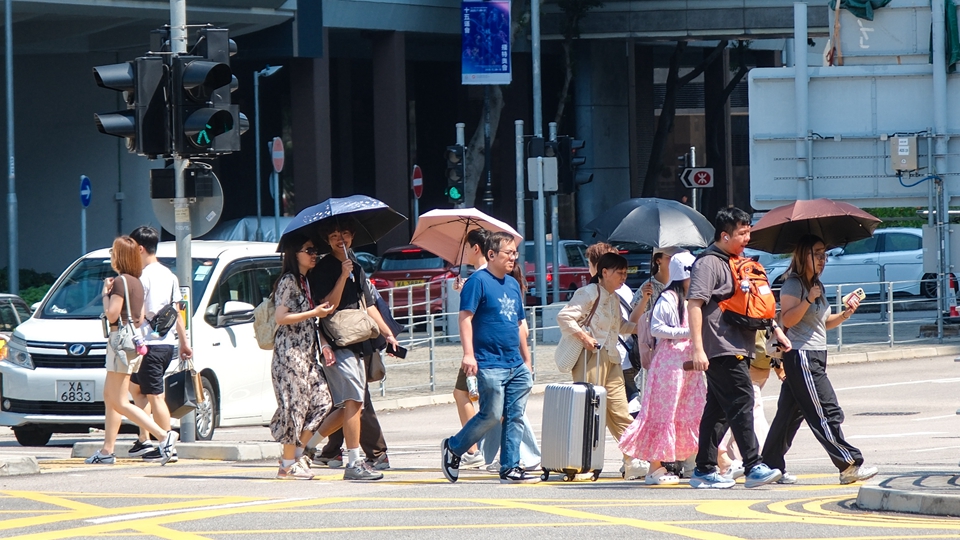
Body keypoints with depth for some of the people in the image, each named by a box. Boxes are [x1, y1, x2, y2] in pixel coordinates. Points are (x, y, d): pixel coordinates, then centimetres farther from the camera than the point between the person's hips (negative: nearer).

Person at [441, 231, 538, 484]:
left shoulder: (513, 284, 17)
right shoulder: (479, 281, -7)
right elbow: (465, 317, -13)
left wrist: (525, 359, 21)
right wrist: (468, 353, -21)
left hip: (516, 365, 8)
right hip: (490, 364, -8)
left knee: (515, 417, 3)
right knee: (492, 415, -8)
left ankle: (510, 468, 6)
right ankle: (453, 448, 11)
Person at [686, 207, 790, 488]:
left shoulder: (735, 263, 21)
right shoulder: (709, 263, -9)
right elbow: (694, 304, -17)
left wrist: (775, 328, 24)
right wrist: (698, 348, -24)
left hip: (736, 348, 10)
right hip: (721, 349, -10)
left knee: (718, 410, 10)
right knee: (741, 403, -13)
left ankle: (704, 470, 13)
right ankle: (754, 467, -16)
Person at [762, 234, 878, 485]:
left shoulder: (817, 286, 19)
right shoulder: (793, 284, -10)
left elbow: (823, 322, 23)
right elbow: (787, 319, -19)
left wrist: (845, 314, 7)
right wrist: (808, 299, -29)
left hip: (814, 357, 10)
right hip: (801, 356, -10)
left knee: (791, 413, 10)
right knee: (828, 413, -11)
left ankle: (771, 466, 13)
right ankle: (850, 466, -12)